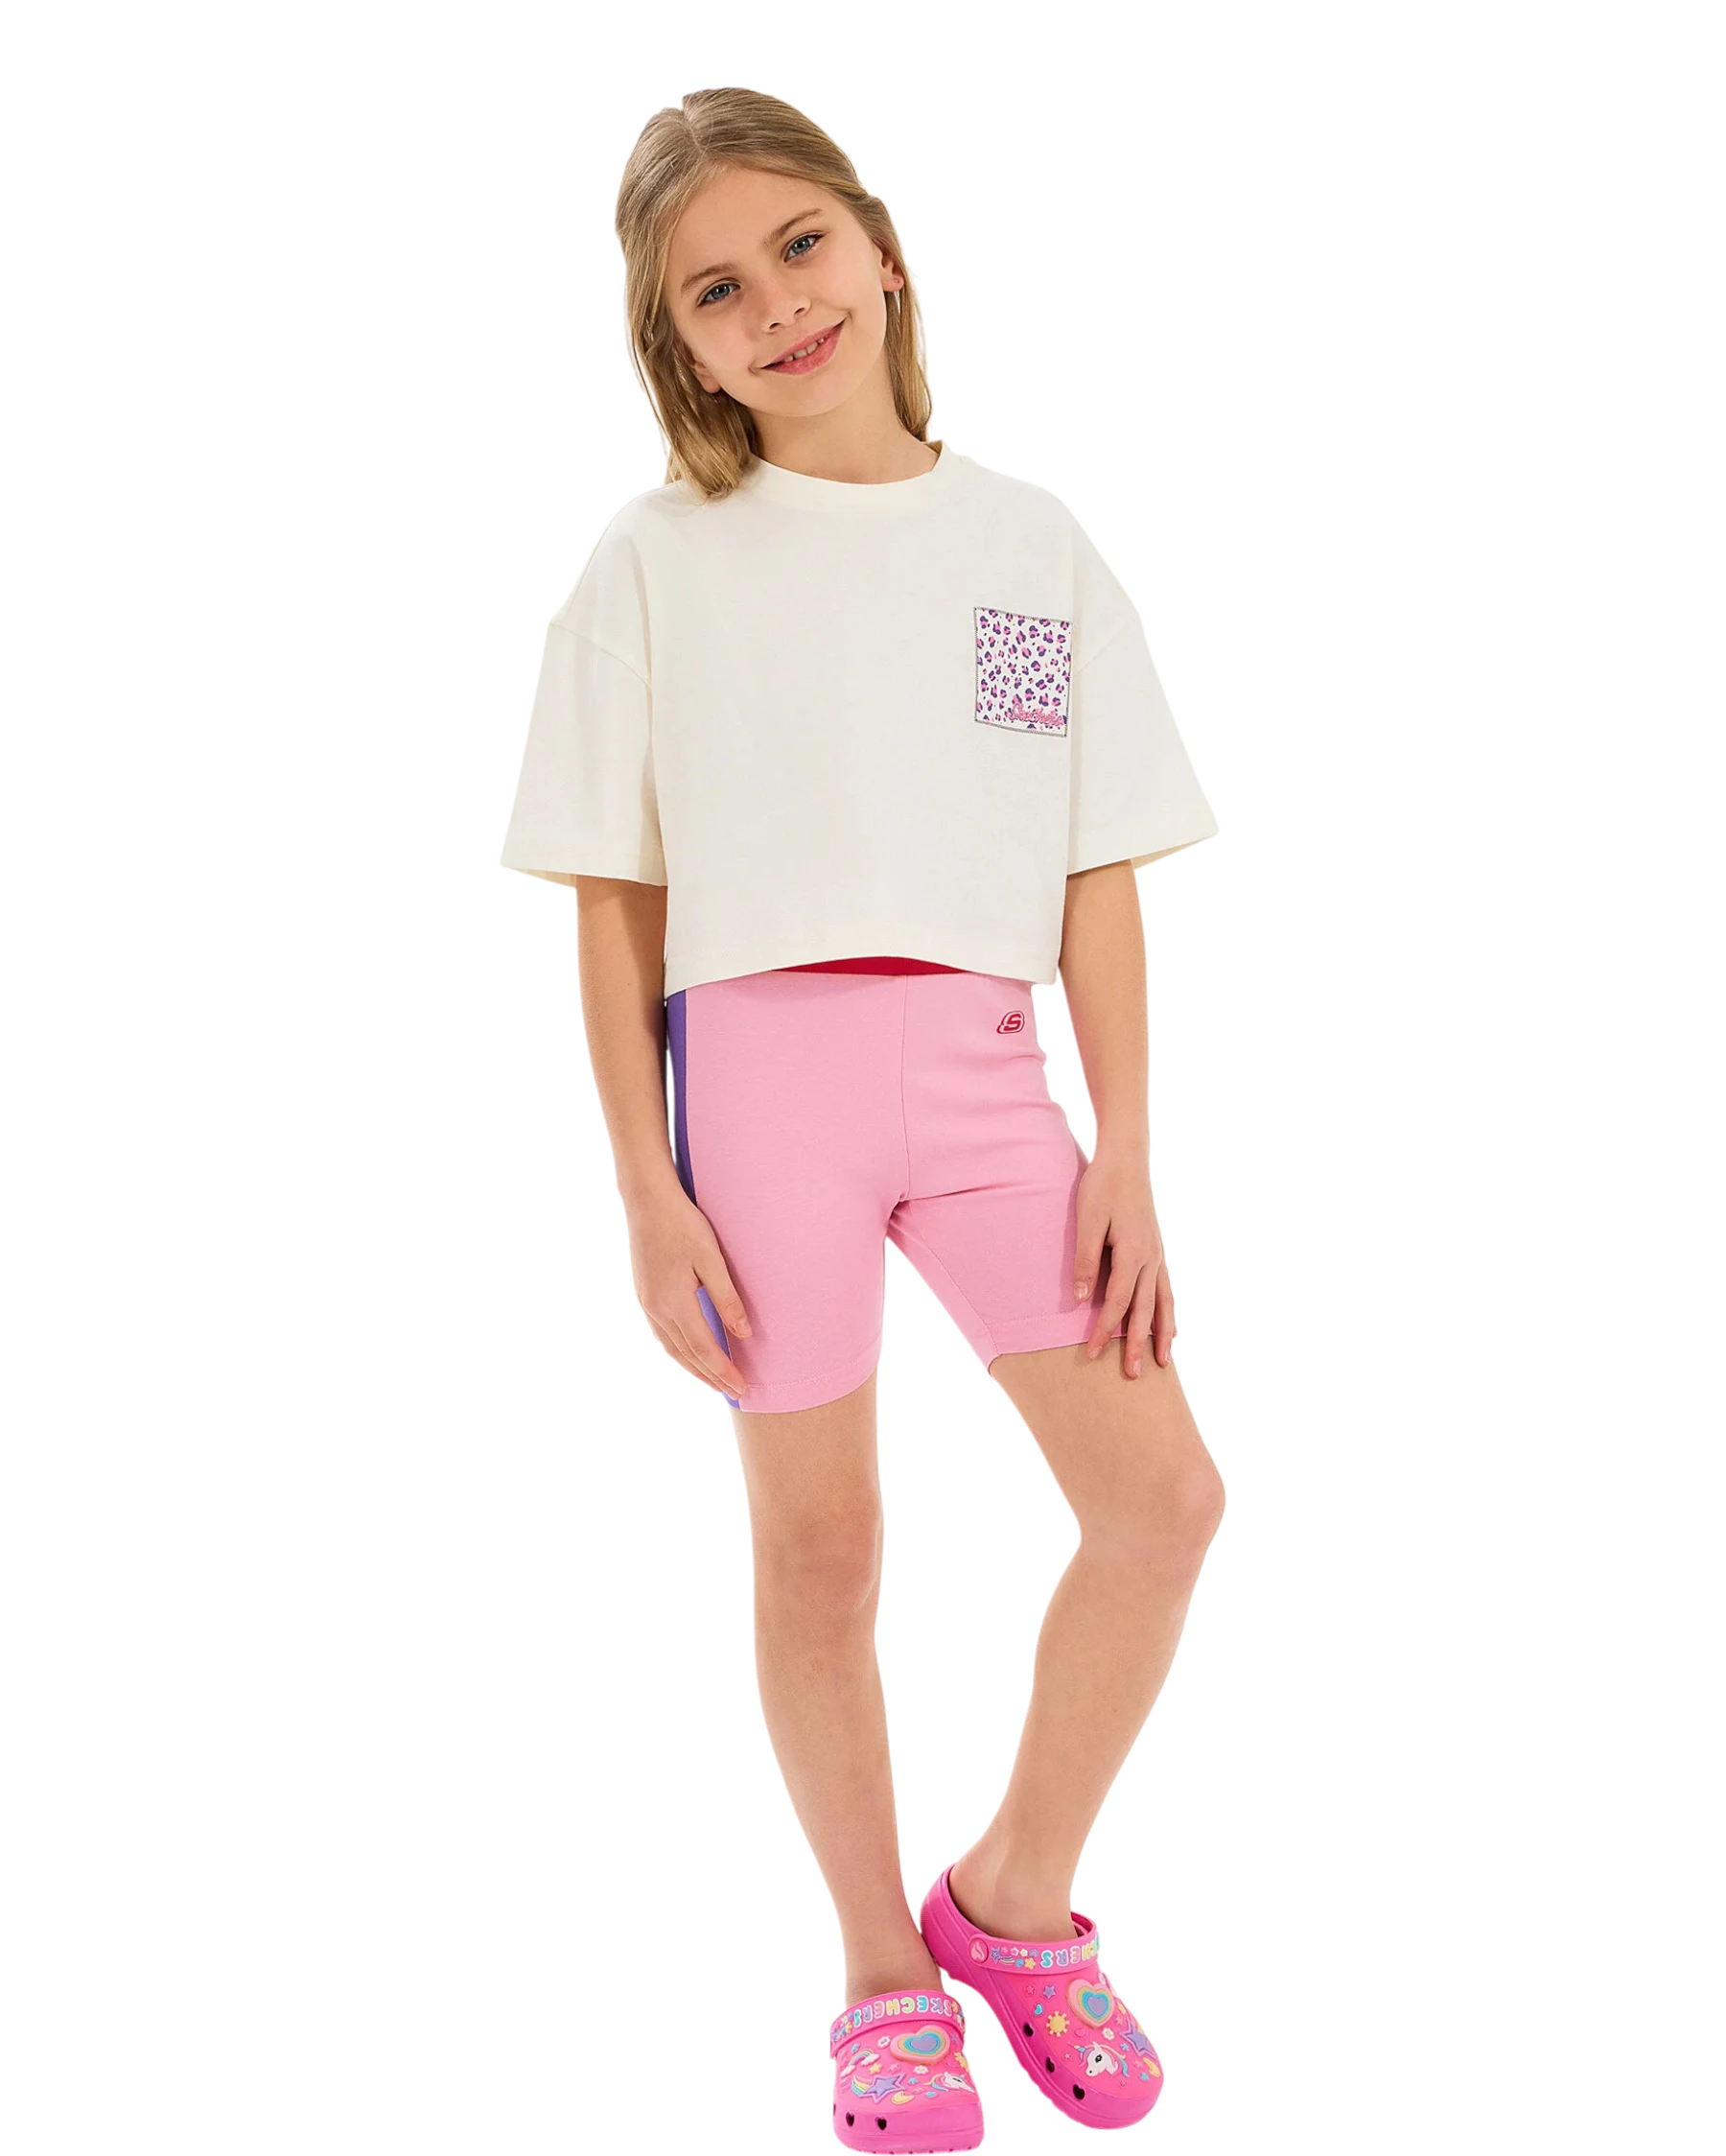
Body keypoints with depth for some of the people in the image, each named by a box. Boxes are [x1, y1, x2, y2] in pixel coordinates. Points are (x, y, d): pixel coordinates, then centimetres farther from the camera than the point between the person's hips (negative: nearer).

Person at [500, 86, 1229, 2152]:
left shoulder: (1037, 546, 8)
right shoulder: (658, 557, 3)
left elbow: (1103, 882, 7)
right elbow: (611, 903, 1)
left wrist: (1123, 1150, -1)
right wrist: (647, 1190, -5)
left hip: (984, 1062, 3)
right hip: (759, 1056, -2)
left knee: (1166, 1490, -4)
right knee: (819, 1546, 5)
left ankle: (1013, 1897, 20)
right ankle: (887, 1982, 26)